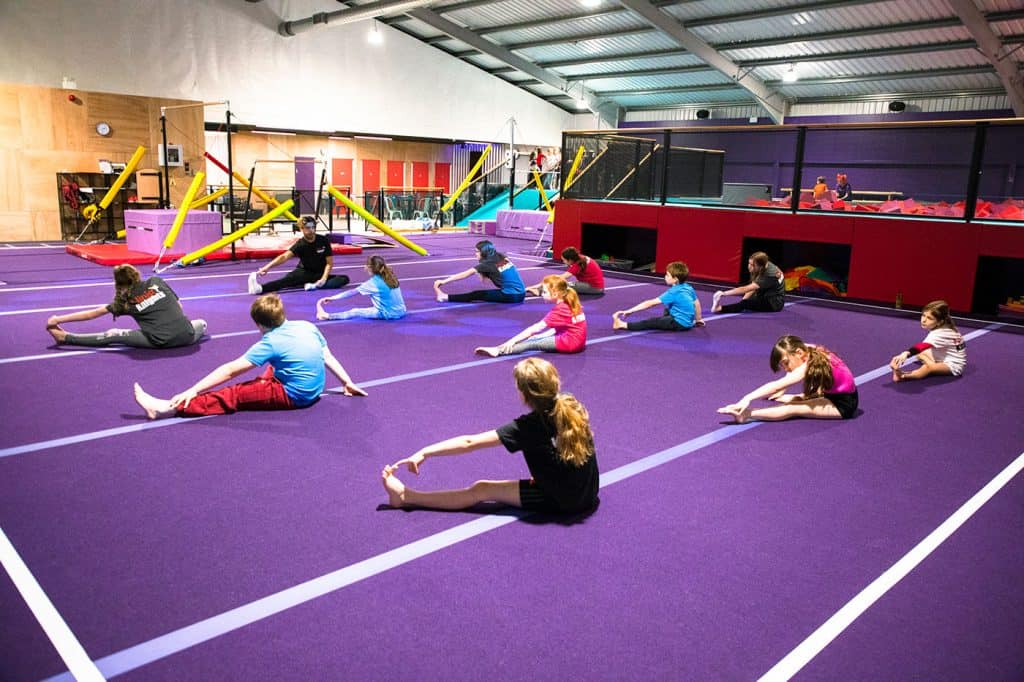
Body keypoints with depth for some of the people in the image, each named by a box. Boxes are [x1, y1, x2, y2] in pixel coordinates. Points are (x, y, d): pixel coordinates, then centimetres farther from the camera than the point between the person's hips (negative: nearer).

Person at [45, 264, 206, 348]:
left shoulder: (125, 301, 9)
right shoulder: (156, 281, 13)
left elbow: (91, 314, 12)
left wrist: (58, 319, 19)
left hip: (160, 342, -2)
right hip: (186, 335, 3)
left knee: (113, 335, 9)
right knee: (202, 323, 38)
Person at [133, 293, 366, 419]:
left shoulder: (270, 343, -14)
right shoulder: (308, 326, 2)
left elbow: (230, 370, -14)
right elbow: (328, 357, 8)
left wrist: (192, 390, -11)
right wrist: (348, 383, 17)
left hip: (293, 397, -8)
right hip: (314, 390, 8)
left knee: (233, 395, -11)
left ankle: (171, 408, -19)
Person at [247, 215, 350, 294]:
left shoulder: (323, 240, -11)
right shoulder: (300, 244, -14)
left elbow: (329, 263, -7)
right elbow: (284, 256, -30)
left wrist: (324, 278, -24)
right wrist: (268, 266, -47)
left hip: (320, 275, 2)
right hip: (304, 273, -2)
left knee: (344, 279, -25)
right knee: (288, 279, -35)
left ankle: (315, 286, -43)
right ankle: (260, 288, -59)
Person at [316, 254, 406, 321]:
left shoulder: (373, 283, -10)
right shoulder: (390, 276, 8)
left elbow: (352, 292, -8)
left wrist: (332, 298, -3)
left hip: (389, 314, -7)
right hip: (401, 312, 7)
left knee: (355, 312, -3)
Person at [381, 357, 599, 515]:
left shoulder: (528, 426, -17)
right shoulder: (574, 409, -2)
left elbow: (469, 443, -18)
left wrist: (424, 453, -15)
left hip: (560, 501, -6)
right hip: (587, 496, 6)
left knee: (481, 490, -1)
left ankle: (406, 497, 6)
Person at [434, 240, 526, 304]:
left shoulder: (488, 264, -5)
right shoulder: (502, 258, 14)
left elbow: (465, 275, -4)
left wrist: (443, 281, -2)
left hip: (511, 296, -7)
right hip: (520, 294, 7)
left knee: (476, 295, -2)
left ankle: (446, 297, -2)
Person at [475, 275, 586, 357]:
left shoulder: (559, 309, -15)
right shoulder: (568, 304, 13)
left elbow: (535, 329, -18)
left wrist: (512, 340, -18)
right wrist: (540, 336, 11)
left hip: (571, 342, -10)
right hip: (575, 340, 10)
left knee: (533, 344, -16)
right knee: (534, 339, 8)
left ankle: (499, 351, -25)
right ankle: (505, 347, -5)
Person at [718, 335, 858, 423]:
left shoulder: (808, 367, -26)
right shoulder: (811, 352, -2)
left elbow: (776, 386, -33)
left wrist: (748, 398, -37)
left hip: (843, 405, -10)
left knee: (793, 409, -24)